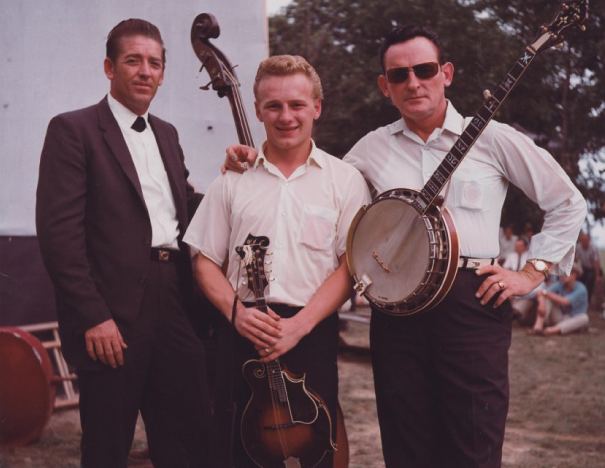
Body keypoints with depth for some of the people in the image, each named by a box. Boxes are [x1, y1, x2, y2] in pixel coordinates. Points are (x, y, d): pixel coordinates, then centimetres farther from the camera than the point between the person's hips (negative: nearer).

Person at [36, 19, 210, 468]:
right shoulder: (74, 129, -5)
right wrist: (92, 316, -17)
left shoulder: (167, 134, 17)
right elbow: (58, 230, -12)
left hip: (176, 309, 6)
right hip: (113, 318, -6)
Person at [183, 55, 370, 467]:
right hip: (243, 334, 1)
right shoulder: (233, 180, 8)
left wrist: (299, 325, -13)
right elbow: (206, 261, 10)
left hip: (314, 335, -1)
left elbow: (351, 266, -2)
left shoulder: (345, 180, 2)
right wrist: (235, 311, -8)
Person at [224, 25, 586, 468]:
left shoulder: (491, 139, 3)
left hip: (472, 301, -2)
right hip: (396, 306, 3)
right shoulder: (372, 148, 11)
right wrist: (258, 161, 3)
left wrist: (532, 272, 2)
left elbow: (568, 202, 9)